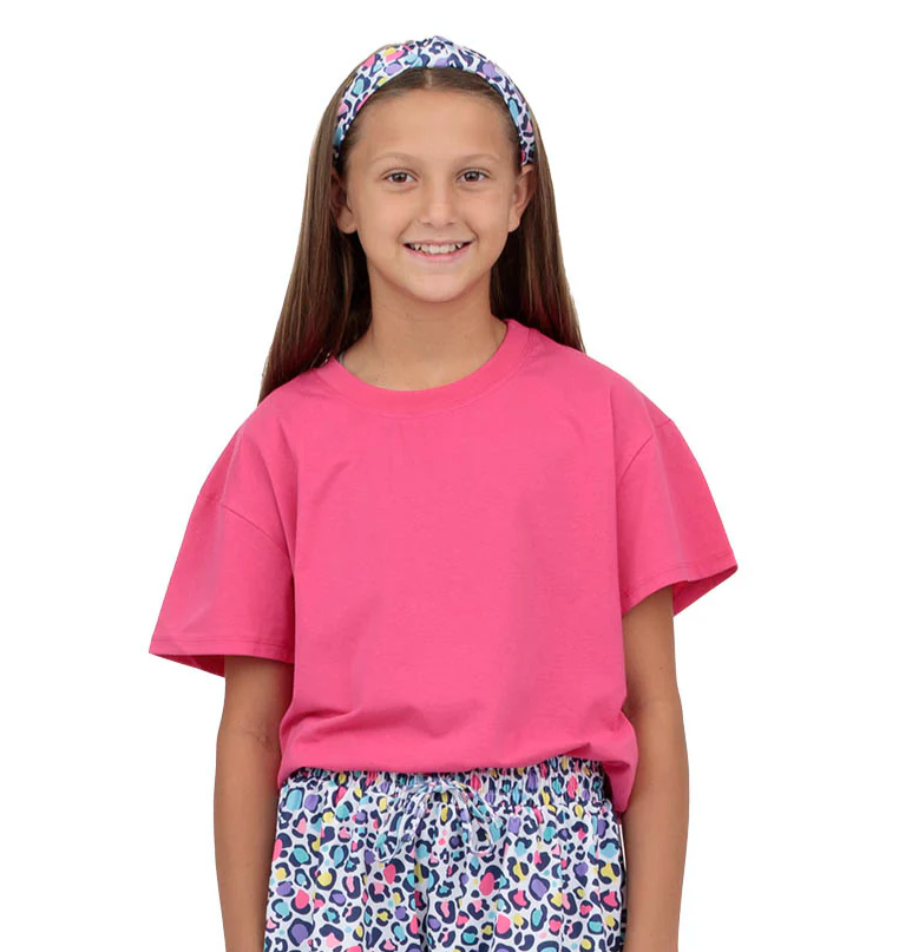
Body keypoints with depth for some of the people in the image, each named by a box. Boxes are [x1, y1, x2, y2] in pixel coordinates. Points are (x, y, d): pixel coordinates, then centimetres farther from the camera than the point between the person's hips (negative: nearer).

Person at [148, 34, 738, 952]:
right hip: (339, 859, 0)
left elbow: (653, 707, 1)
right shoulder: (284, 438, 1)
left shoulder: (602, 415, 0)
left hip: (549, 866, 0)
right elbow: (250, 728, 4)